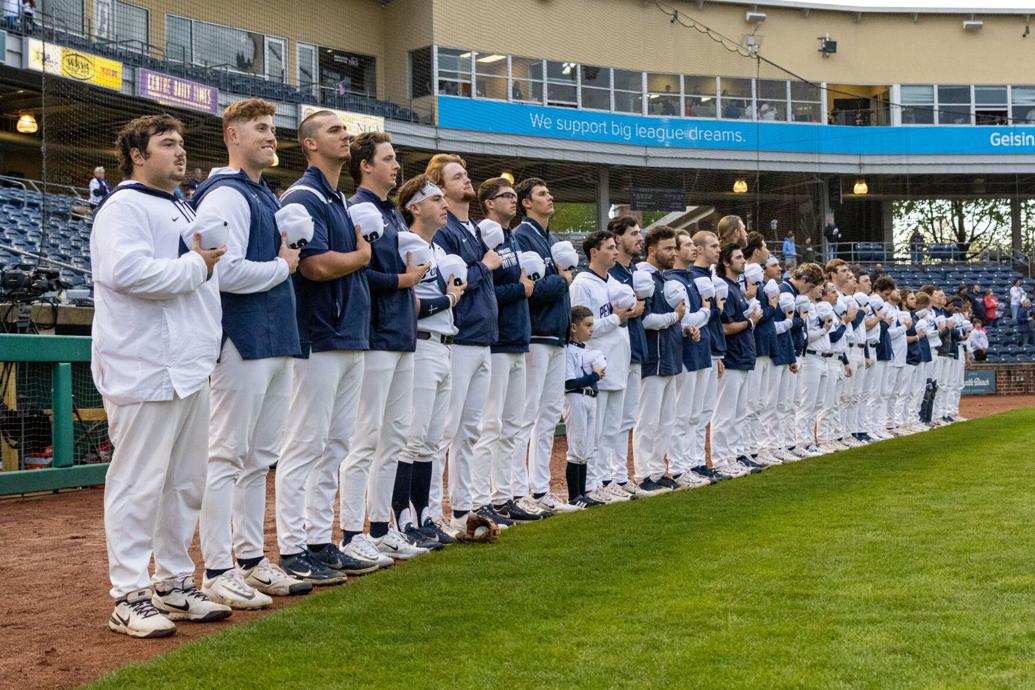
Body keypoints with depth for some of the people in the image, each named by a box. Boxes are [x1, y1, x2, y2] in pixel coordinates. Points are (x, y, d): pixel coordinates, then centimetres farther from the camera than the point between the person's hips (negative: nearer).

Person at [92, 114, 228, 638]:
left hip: (190, 368, 9)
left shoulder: (184, 213, 23)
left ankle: (175, 584, 23)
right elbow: (126, 270, -24)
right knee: (139, 483, -6)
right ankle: (128, 597, 0)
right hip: (145, 371, -9)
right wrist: (195, 267, -14)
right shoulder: (124, 207, -7)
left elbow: (208, 272, 33)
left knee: (186, 482, 13)